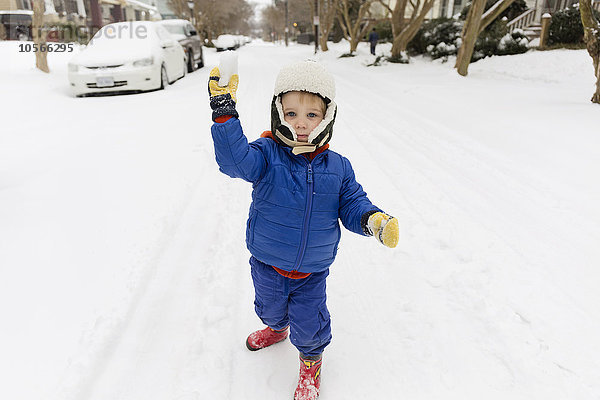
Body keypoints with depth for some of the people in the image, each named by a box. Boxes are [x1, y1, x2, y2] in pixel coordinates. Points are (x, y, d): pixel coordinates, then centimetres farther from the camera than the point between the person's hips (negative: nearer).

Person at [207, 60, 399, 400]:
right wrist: (225, 114, -47)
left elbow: (352, 203, -4)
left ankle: (311, 359, 48)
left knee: (308, 322, 14)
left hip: (312, 272, 0)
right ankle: (277, 328, 66)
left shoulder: (338, 167, -10)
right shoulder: (267, 154, -17)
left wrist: (372, 219, -25)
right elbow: (235, 159, -36)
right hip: (268, 265, 1)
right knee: (270, 306, 29)